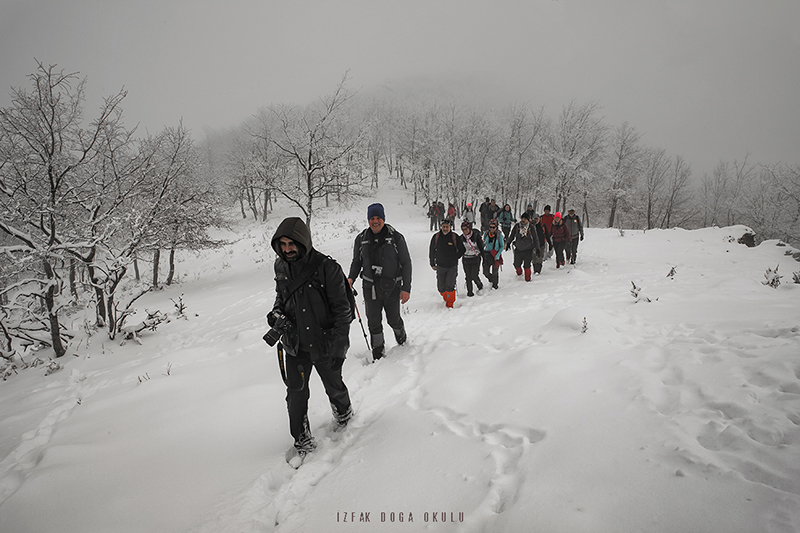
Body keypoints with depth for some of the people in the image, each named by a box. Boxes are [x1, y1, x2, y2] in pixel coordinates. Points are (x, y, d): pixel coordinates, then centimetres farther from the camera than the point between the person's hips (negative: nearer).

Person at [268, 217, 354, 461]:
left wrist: (338, 347, -16)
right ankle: (302, 440, 22)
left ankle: (344, 413, 49)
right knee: (296, 394, 4)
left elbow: (342, 310, -15)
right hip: (294, 345, 4)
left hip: (324, 344, -4)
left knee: (333, 387, 18)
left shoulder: (327, 268, -20)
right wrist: (276, 315, -6)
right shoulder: (281, 267, -2)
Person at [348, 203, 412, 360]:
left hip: (392, 287, -2)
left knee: (393, 320, 12)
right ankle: (378, 353, 21)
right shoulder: (361, 239, 2)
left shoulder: (396, 237, -6)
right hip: (370, 287, 2)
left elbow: (406, 263, -3)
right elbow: (356, 262, 14)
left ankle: (402, 340, 44)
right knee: (373, 322, 3)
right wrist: (351, 278, -5)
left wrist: (406, 288, -7)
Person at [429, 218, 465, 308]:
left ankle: (450, 304, 0)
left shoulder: (454, 237, -4)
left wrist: (455, 258, 0)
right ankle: (446, 298, 32)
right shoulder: (436, 237, 1)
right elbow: (432, 251, 13)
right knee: (441, 288, 4)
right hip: (440, 266, 2)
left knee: (449, 286, -13)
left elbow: (462, 250, 8)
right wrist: (432, 263, 14)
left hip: (452, 267, -2)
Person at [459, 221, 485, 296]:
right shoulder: (461, 238, 2)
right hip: (466, 259, 3)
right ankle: (469, 291, 16)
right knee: (468, 276, 1)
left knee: (474, 276, -7)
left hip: (475, 259, -3)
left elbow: (481, 247, -3)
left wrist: (484, 258, -2)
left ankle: (480, 286, 24)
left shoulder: (476, 235, -8)